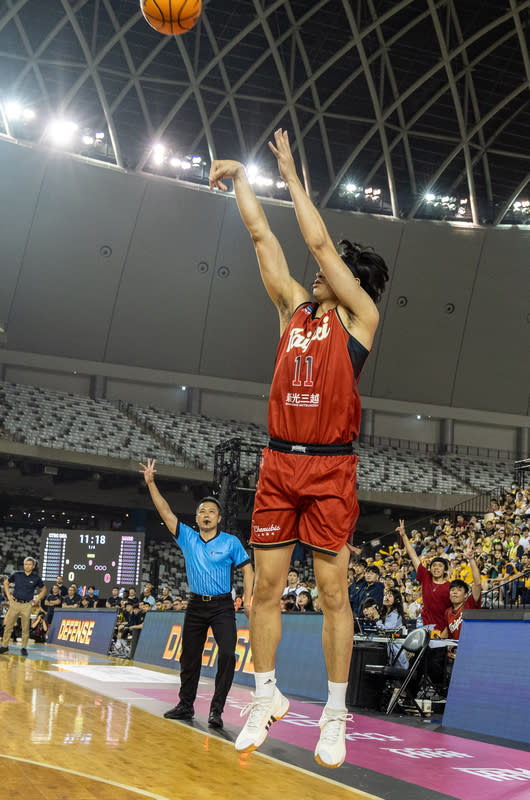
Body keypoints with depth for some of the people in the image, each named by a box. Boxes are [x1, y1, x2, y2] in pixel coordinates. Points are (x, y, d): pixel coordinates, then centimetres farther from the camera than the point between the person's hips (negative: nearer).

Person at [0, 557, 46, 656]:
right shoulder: (17, 574, 3)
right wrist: (8, 595, 8)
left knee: (25, 628, 2)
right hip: (15, 603, 1)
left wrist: (36, 600, 5)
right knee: (8, 626, 4)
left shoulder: (36, 578, 1)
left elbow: (43, 590, 15)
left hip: (27, 605, -1)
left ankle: (24, 648, 13)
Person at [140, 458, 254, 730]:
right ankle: (186, 705, 25)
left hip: (222, 606, -3)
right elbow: (166, 512, -2)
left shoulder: (230, 542, -2)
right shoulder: (187, 538, 4)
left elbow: (247, 569, 1)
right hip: (196, 605, 3)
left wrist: (247, 601, -9)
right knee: (189, 658, 10)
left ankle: (216, 709, -10)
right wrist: (151, 483, -9)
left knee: (227, 654, -17)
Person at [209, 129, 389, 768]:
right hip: (278, 460, 5)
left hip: (330, 467, -4)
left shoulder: (360, 316, 2)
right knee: (266, 586, 7)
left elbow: (318, 241, -2)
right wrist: (239, 178, 15)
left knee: (332, 592, 0)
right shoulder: (295, 308, 14)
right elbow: (262, 236, 15)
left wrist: (291, 175, 5)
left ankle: (335, 713, 10)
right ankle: (266, 697, 21)